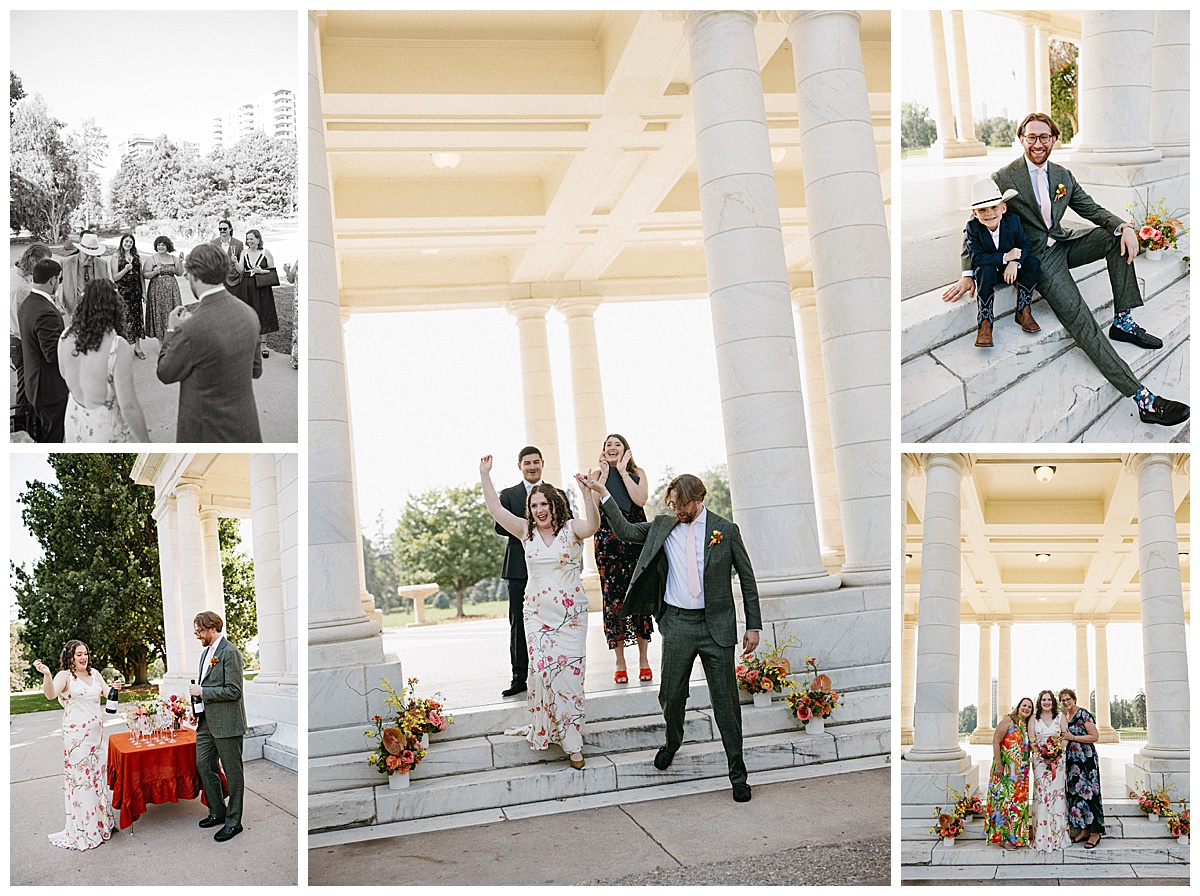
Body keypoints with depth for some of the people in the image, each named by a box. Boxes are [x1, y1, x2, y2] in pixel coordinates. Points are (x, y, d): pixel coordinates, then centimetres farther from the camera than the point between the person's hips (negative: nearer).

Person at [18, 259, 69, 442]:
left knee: (40, 433, 25)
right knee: (53, 438, 4)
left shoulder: (27, 303, 5)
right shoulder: (46, 313, -28)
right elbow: (53, 354, -29)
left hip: (34, 384, 10)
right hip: (51, 389, -10)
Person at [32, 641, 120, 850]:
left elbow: (107, 693, 13)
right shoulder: (65, 676, -9)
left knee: (97, 773, 14)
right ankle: (82, 831, 6)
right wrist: (46, 675, -44)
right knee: (79, 776, -3)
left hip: (96, 732, 6)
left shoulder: (94, 674, 10)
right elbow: (51, 694, -26)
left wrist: (115, 688, -10)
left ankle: (101, 821, 28)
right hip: (75, 734, -6)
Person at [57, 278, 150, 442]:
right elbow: (128, 407, -24)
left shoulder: (66, 338, -9)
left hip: (74, 421, 6)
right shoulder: (118, 347, -27)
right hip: (106, 429, -6)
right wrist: (146, 443, -14)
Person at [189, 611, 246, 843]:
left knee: (232, 772, 1)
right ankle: (217, 812, 29)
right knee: (204, 765, 14)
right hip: (207, 722, 10)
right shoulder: (206, 652, 14)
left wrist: (202, 691, -17)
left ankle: (233, 822, 10)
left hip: (226, 723, -9)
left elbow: (234, 691, -20)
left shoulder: (230, 653, -16)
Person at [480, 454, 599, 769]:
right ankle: (552, 731, 9)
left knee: (569, 672, -3)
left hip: (570, 613, -2)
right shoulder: (526, 531, 6)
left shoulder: (571, 529, -3)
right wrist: (485, 474, -4)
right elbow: (495, 509, 2)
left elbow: (593, 525, -24)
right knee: (543, 669, -7)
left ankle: (572, 742, 4)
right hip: (537, 613, 2)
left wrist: (587, 492, -39)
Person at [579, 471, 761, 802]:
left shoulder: (726, 530, 0)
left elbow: (747, 579, 5)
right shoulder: (663, 526, 7)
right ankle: (673, 741, 38)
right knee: (671, 695, 5)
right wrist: (603, 494, 2)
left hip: (716, 625, -2)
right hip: (677, 623, 2)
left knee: (725, 700, 1)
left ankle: (737, 774, 14)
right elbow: (625, 531, 11)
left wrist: (753, 626, 2)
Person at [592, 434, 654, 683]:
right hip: (608, 539, 0)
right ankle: (620, 663, 3)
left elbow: (641, 499, -10)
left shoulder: (637, 473, 10)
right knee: (613, 597, -3)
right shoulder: (597, 476, 12)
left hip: (636, 538, 0)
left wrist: (622, 471, -6)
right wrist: (605, 474, -5)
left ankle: (643, 660, 8)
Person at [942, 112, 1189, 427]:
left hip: (1062, 245, 7)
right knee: (1081, 322, -21)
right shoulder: (1003, 179, -9)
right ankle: (1143, 399, -28)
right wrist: (968, 274, -20)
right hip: (1038, 259, -7)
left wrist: (1125, 227, -10)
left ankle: (1124, 321, -9)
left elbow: (1093, 210, 11)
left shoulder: (1063, 176, 10)